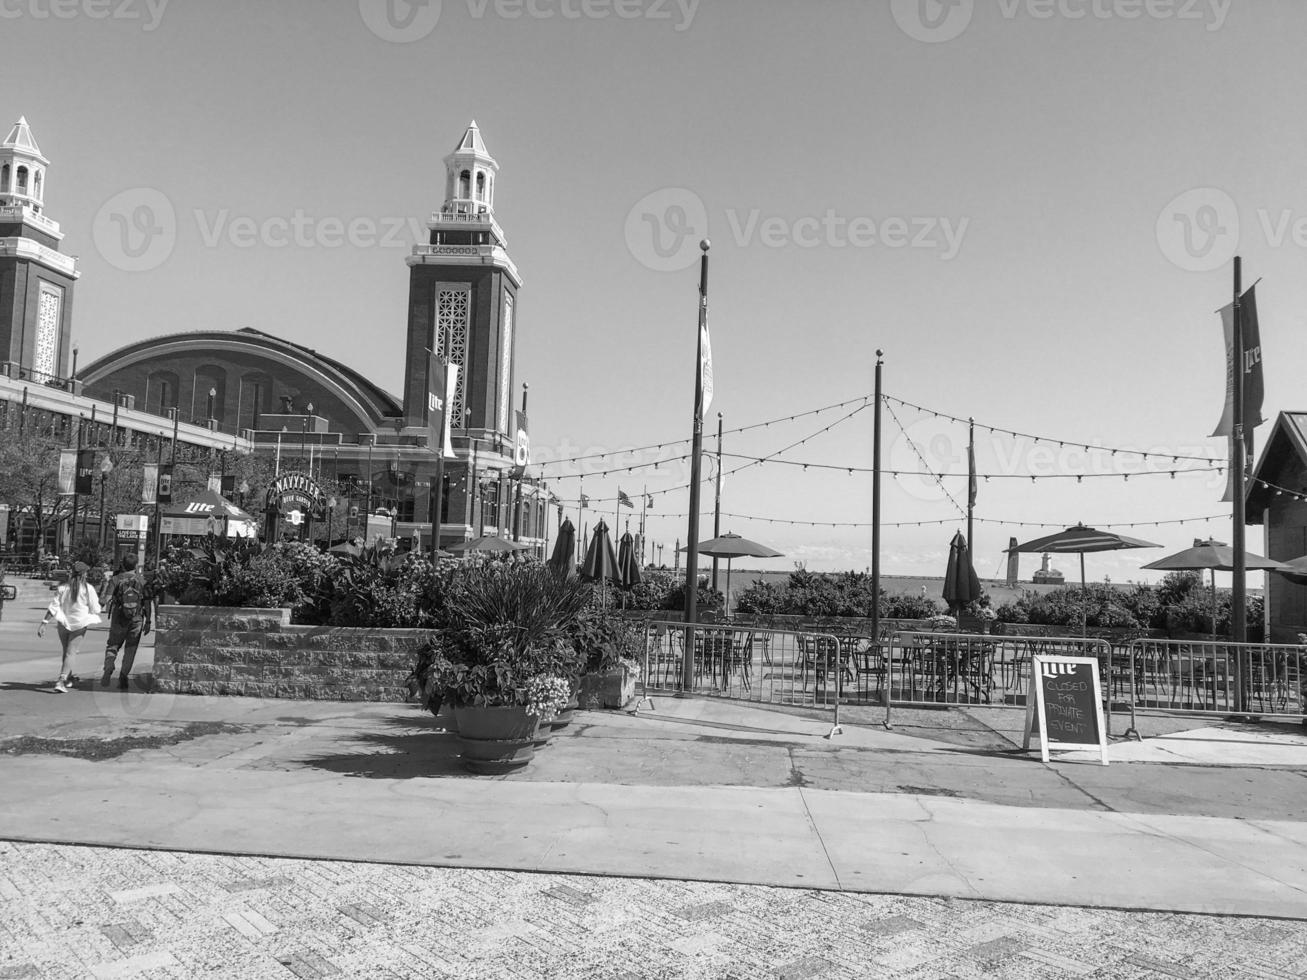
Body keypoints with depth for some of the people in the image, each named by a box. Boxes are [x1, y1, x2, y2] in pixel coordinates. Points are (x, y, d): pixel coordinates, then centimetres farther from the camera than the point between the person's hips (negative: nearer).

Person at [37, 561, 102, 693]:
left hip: (63, 623, 4)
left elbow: (53, 607, -4)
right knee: (71, 652, -3)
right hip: (80, 624, -3)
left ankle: (67, 677, 34)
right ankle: (61, 681, -17)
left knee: (66, 651, 20)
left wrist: (43, 623, -2)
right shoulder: (88, 589, -7)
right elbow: (95, 609, -4)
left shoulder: (63, 588, 0)